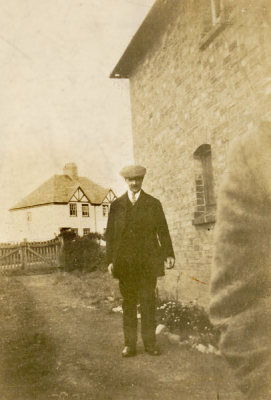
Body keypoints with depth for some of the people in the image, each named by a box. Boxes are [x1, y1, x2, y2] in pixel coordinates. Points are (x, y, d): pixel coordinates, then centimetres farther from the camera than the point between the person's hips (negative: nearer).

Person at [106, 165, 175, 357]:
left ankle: (150, 342, 14)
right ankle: (130, 344, 12)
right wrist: (110, 260, 1)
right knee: (129, 303, 5)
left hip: (148, 261, -1)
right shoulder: (117, 205, 10)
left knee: (148, 302, 3)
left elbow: (163, 231, 5)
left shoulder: (154, 204, 8)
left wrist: (168, 254, -7)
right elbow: (110, 233, 9)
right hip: (125, 262, 1)